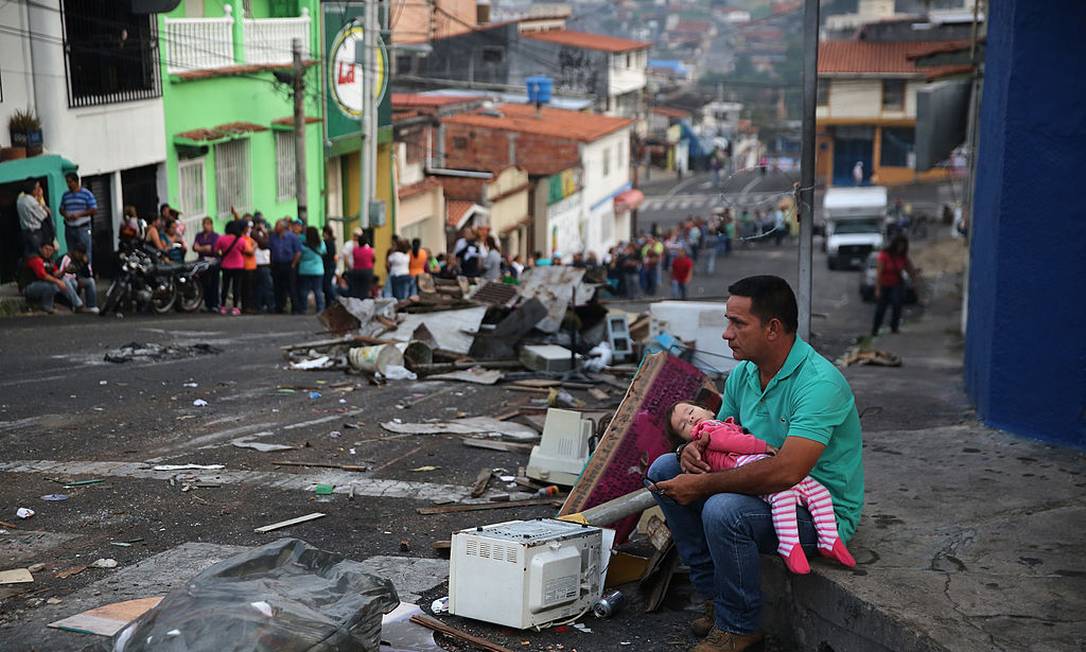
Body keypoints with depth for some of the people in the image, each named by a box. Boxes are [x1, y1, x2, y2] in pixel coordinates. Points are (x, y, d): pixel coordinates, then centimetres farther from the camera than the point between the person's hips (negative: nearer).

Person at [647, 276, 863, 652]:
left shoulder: (820, 382, -27)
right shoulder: (742, 374, 1)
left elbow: (786, 472, -37)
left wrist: (702, 485, -29)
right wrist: (693, 448, -12)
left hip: (822, 511, -9)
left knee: (723, 510, -34)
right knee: (664, 470, 0)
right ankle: (717, 595, 4)